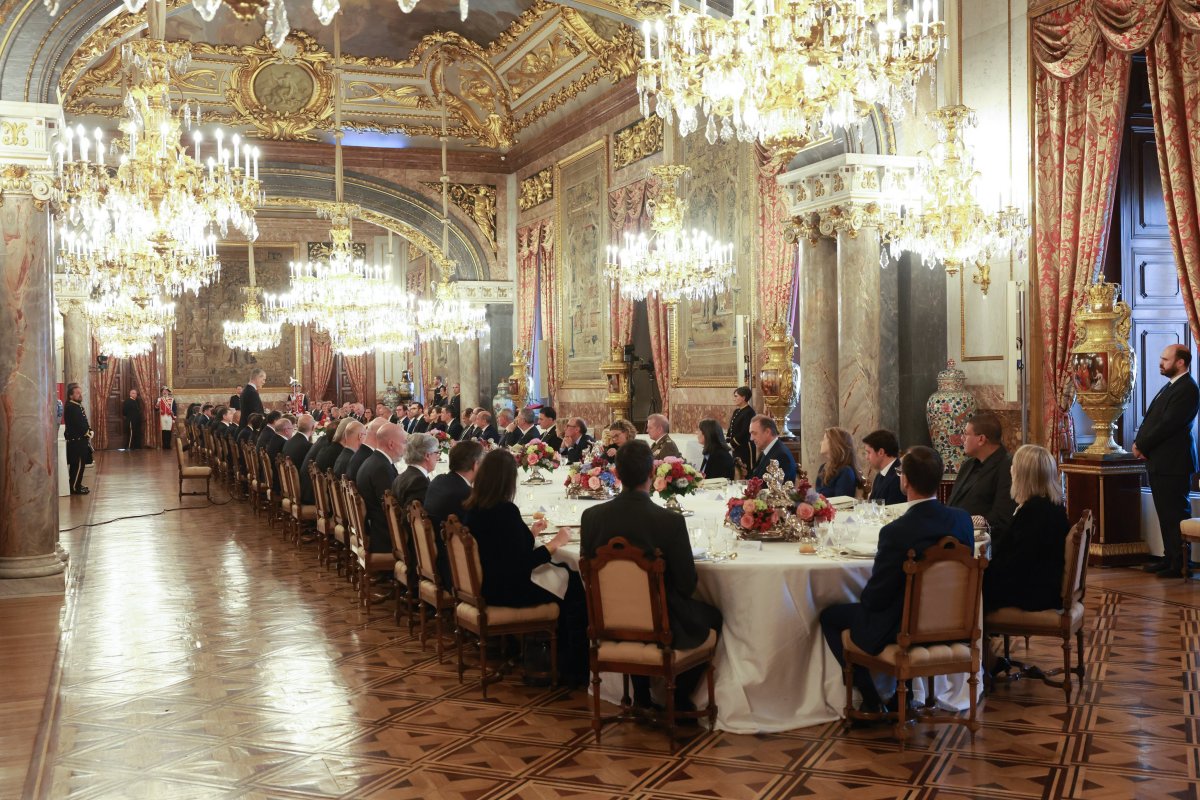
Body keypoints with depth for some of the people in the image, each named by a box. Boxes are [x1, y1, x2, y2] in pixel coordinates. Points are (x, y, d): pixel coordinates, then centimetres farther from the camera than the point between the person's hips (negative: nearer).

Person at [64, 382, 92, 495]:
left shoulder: (77, 406, 15)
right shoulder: (71, 407, -17)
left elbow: (84, 422, 17)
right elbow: (78, 424, -23)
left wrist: (89, 431, 2)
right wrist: (87, 432, -10)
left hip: (80, 440, 10)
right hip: (76, 440, -10)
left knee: (79, 464, 15)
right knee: (78, 464, -7)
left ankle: (76, 485, 23)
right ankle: (75, 487, -3)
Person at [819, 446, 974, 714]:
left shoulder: (896, 532, -28)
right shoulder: (962, 519, -10)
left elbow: (875, 599, -19)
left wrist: (865, 596, 6)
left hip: (902, 629, -7)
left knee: (830, 616, 16)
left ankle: (873, 704, 15)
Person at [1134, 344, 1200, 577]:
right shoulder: (1169, 387, 17)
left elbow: (1167, 425, -21)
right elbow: (1150, 419, 16)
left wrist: (1142, 446, -13)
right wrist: (1139, 442, 0)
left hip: (1172, 464, -10)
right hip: (1159, 463, 10)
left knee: (1175, 515, -4)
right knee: (1166, 515, 14)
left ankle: (1180, 565, 2)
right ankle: (1170, 558, 22)